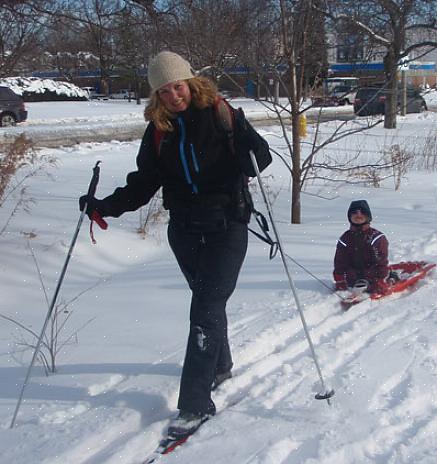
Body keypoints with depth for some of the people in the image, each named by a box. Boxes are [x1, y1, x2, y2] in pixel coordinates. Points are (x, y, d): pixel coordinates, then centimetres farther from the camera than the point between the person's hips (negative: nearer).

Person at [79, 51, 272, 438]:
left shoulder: (220, 115, -6)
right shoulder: (158, 130, 5)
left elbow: (260, 156, -9)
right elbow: (144, 183, 6)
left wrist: (249, 150, -33)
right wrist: (107, 206, -7)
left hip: (227, 225, -4)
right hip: (184, 229, 5)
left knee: (206, 308, -10)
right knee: (207, 301, 19)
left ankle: (196, 403, -8)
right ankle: (220, 364, 43)